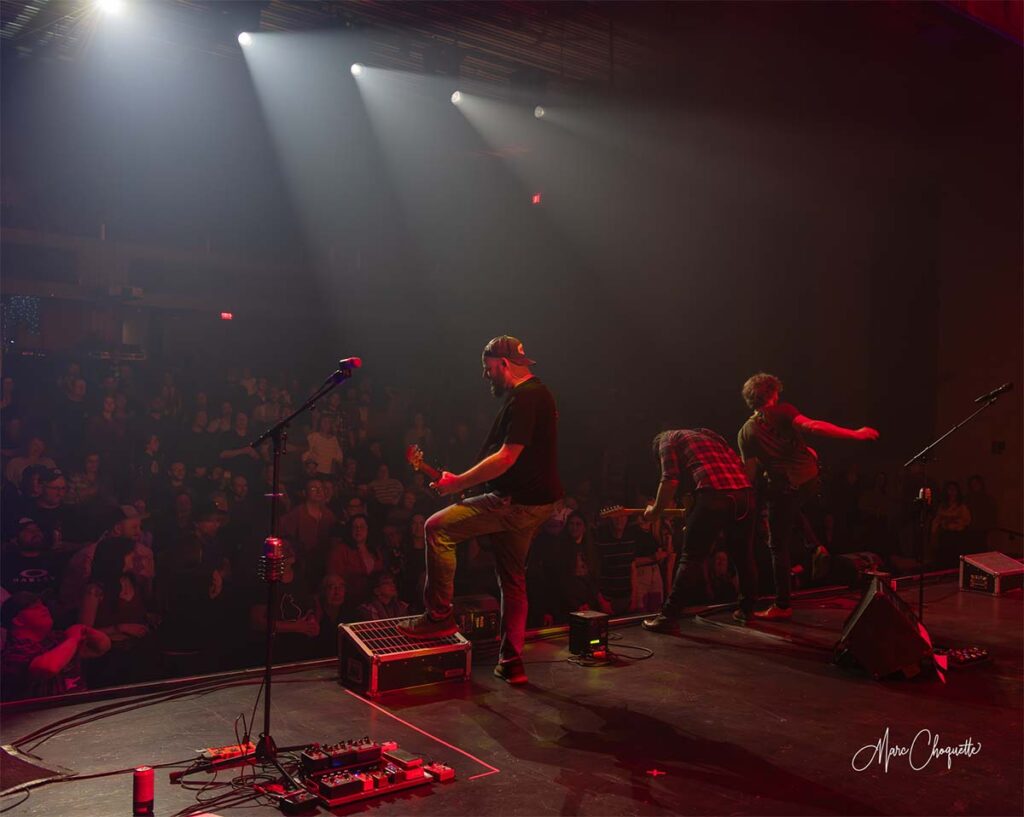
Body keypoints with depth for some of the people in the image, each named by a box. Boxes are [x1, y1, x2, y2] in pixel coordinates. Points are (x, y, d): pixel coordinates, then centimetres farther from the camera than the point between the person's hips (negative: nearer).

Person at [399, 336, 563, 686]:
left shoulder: (523, 398, -17)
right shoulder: (536, 393, 17)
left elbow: (506, 457, -25)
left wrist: (457, 482, -18)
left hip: (517, 502, -11)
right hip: (534, 502, 11)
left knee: (438, 528, -8)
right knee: (512, 578, 16)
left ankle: (439, 616, -1)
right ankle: (511, 662, 22)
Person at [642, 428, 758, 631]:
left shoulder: (667, 440, 16)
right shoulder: (707, 433, 34)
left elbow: (670, 480, 1)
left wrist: (655, 511, 12)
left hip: (714, 493, -6)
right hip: (744, 492, 6)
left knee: (691, 558, -2)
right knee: (743, 556, 20)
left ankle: (668, 616, -2)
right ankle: (746, 609, 30)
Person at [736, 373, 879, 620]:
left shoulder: (746, 432, 4)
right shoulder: (783, 412, 0)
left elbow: (750, 471, 1)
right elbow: (812, 426, -16)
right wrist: (855, 434, -16)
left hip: (781, 490, 0)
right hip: (810, 479, 0)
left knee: (779, 546, 7)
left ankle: (782, 606, 6)